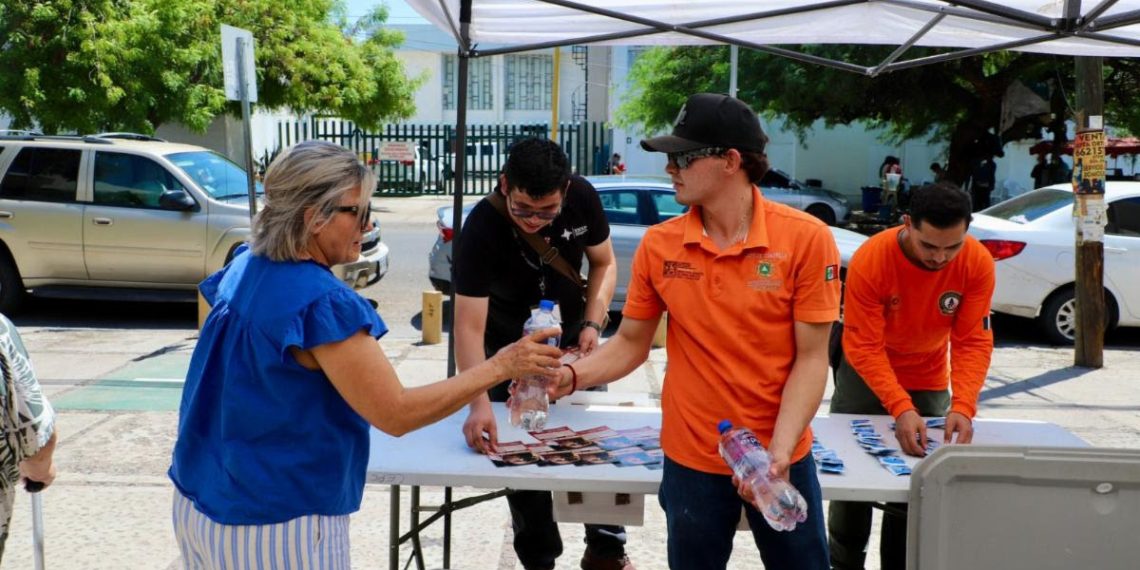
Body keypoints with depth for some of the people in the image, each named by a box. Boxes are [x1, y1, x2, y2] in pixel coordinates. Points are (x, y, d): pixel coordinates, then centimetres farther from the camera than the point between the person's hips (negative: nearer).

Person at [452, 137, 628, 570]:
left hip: (570, 333, 3)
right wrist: (479, 404, -48)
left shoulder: (583, 197, -22)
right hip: (511, 344, -3)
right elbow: (469, 326, -37)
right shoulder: (482, 228, -32)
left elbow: (604, 263, -4)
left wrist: (592, 324, -19)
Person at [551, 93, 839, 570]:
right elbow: (631, 344, 3)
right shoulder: (658, 245, -5)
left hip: (783, 458, -1)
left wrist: (778, 452, -21)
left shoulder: (805, 238, -13)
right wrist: (571, 376, -15)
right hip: (691, 460, 2)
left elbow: (811, 358, -11)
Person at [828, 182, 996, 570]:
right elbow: (863, 347, -30)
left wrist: (962, 406, -36)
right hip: (865, 375, -2)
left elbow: (974, 341, -21)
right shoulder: (870, 259, -31)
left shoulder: (978, 263, -23)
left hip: (929, 380, 2)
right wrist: (901, 408, -43)